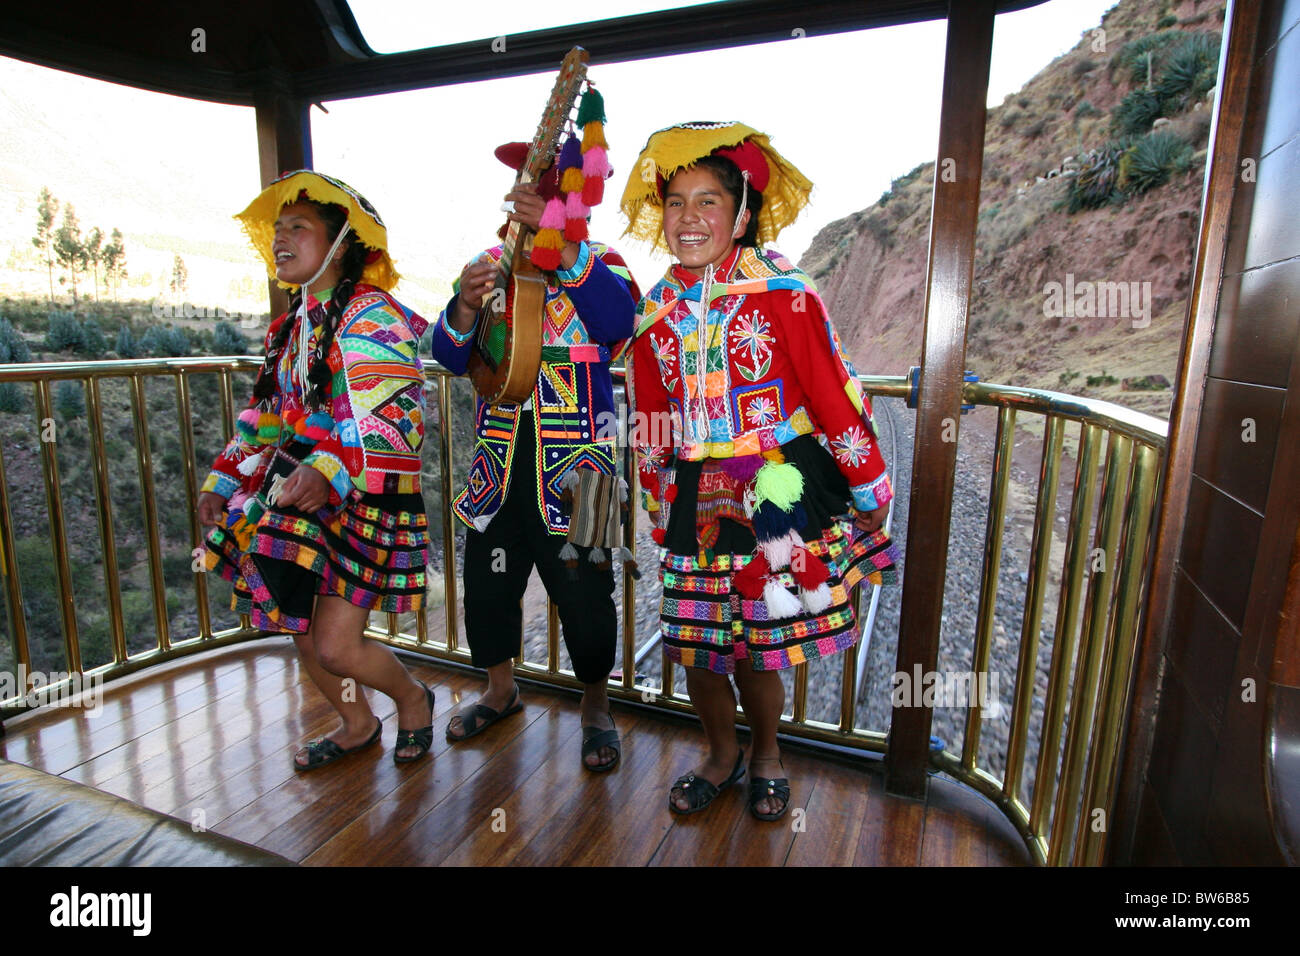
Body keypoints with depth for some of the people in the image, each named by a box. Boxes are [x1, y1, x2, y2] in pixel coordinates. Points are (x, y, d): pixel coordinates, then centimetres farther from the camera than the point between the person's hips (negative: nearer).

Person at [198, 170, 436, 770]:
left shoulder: (372, 316, -12)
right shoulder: (292, 325, 15)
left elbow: (397, 416, -24)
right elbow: (265, 416, 21)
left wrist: (329, 471, -36)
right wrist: (222, 481, 13)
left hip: (364, 499, -8)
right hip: (296, 490, 8)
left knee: (336, 646, -9)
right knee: (300, 625, 13)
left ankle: (412, 698, 23)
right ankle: (357, 724, 38)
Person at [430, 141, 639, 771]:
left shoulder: (601, 264, 0)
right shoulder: (488, 265, 10)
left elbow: (619, 323, -23)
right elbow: (451, 358, 1)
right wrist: (466, 306, -20)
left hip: (573, 459, -4)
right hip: (500, 454, 4)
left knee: (584, 588, 2)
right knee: (487, 579, 14)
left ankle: (596, 704, 28)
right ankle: (501, 690, 40)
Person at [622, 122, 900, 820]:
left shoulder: (783, 293, -7)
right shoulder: (655, 314, 6)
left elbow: (834, 393, -4)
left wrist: (869, 488, 0)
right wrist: (661, 513, 17)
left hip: (782, 493, -3)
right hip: (699, 501, 4)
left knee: (761, 647, 6)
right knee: (694, 646, 10)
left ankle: (764, 753, 40)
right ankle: (722, 755, 41)